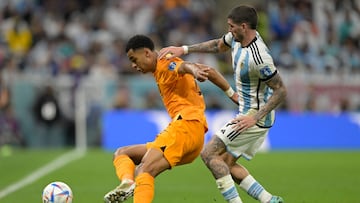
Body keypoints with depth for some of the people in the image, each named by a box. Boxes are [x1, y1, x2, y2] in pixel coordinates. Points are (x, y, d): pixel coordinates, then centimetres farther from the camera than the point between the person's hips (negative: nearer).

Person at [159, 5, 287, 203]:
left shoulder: (258, 57, -27)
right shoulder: (237, 38, 0)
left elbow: (281, 91, -23)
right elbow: (218, 45, 21)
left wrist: (255, 118, -26)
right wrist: (183, 49, 13)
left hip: (256, 117, -10)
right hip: (249, 113, 10)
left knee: (209, 154, -9)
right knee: (227, 163, 11)